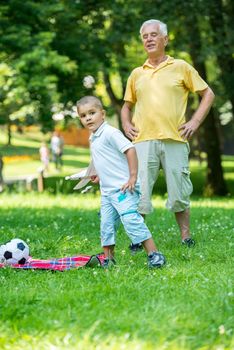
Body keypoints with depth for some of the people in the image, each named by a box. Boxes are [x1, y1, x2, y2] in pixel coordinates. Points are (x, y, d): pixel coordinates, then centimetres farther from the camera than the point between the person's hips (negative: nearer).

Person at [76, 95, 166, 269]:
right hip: (107, 191, 10)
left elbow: (130, 149, -20)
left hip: (123, 188, -10)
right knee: (106, 226, 10)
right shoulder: (93, 138, 17)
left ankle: (154, 254, -16)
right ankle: (108, 259, 21)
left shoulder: (110, 133, -13)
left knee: (131, 219, -18)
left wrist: (133, 177, -22)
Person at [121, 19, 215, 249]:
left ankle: (186, 237, 16)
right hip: (143, 140, 2)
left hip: (175, 139, -2)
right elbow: (127, 105, 28)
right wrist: (126, 124, 10)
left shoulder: (181, 67, 8)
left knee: (179, 191, 3)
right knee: (139, 190, -4)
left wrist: (195, 121, 1)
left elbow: (208, 94, 10)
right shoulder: (137, 74, 16)